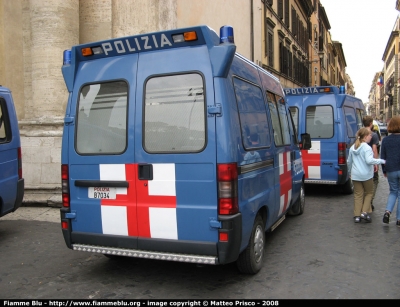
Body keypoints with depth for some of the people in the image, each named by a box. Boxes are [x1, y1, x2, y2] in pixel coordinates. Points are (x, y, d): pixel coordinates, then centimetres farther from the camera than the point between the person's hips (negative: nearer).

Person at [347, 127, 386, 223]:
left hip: (355, 175, 5)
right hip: (366, 175, -5)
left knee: (358, 195, 10)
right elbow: (369, 160, -26)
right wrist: (382, 161, -17)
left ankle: (357, 216, 8)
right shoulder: (367, 148, -13)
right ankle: (364, 212, 4)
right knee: (369, 193, 14)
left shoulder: (352, 148, 8)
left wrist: (350, 172, 28)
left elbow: (349, 162, 16)